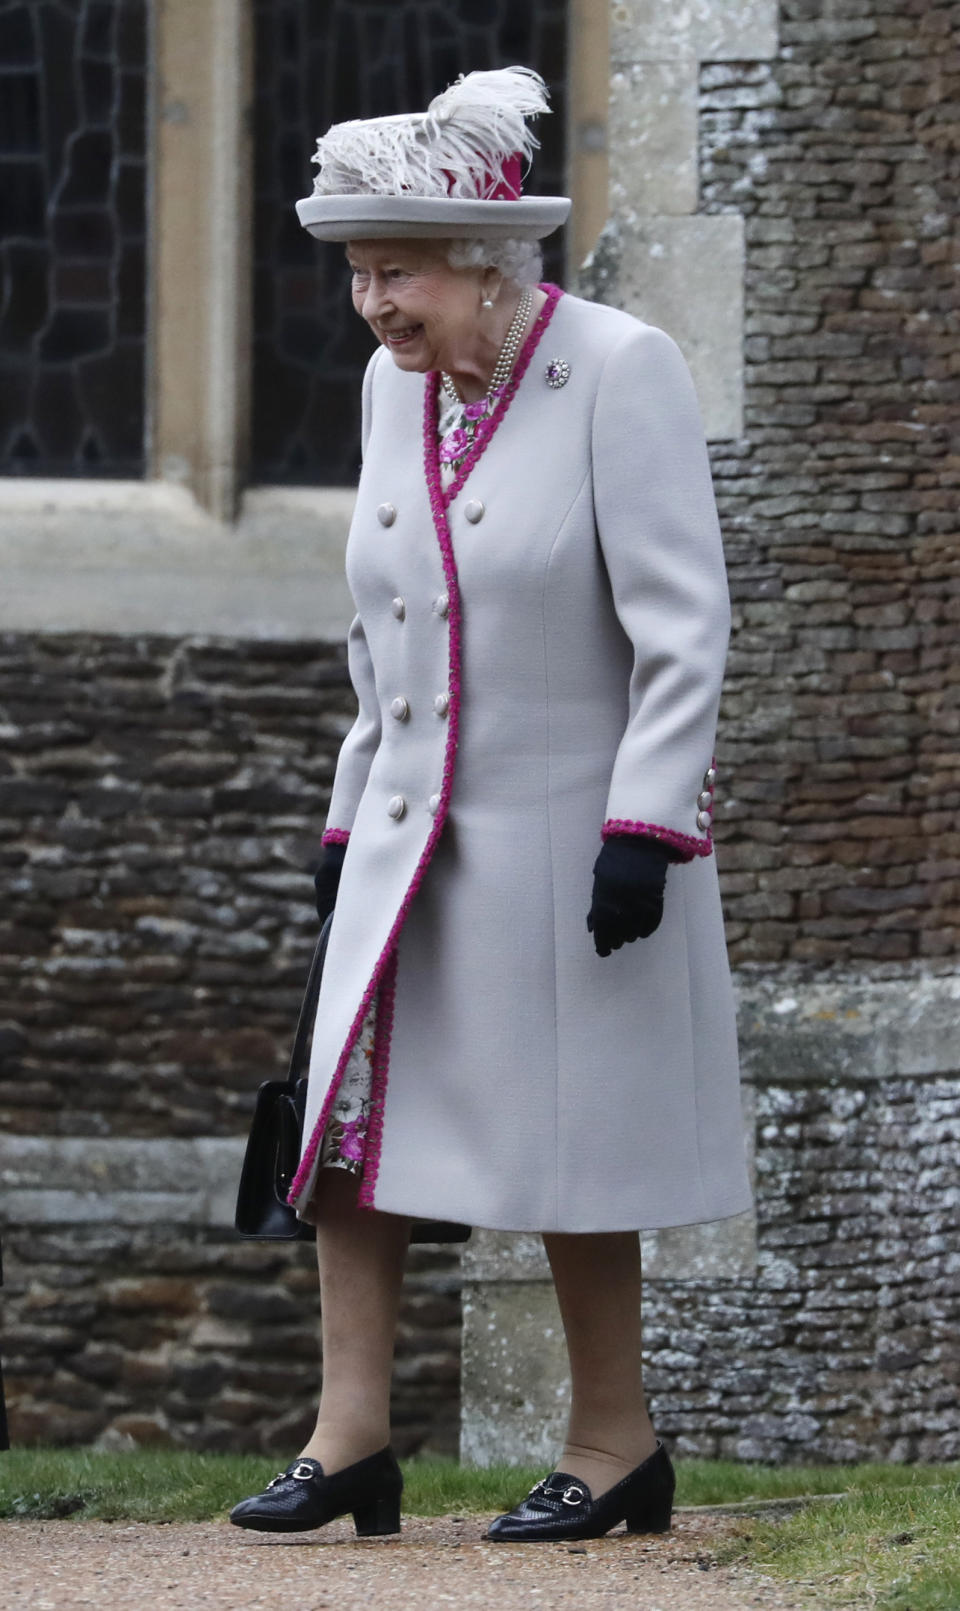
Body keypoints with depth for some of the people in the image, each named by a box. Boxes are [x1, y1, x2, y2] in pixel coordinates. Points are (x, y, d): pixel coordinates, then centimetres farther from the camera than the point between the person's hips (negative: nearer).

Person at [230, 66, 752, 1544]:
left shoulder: (621, 371, -12)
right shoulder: (396, 387, 9)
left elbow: (683, 625, -14)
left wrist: (645, 827, -20)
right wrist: (350, 817, 17)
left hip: (566, 832, -6)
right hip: (413, 838, 7)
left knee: (563, 1143, 0)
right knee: (351, 1115, -1)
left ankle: (616, 1444, 13)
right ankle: (350, 1438, 4)